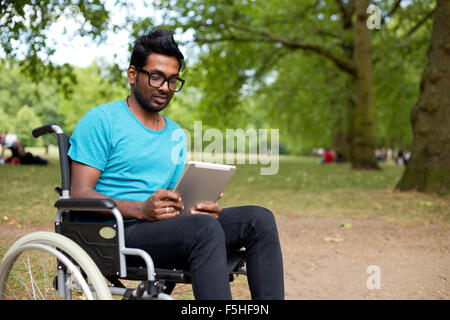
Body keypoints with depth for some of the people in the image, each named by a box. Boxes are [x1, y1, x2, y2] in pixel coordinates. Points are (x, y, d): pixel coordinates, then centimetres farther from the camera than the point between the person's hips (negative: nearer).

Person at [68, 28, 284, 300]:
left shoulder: (176, 135, 21)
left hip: (168, 232, 7)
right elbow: (80, 194, -9)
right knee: (204, 228, -34)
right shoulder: (101, 120, 0)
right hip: (115, 235, -6)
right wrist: (142, 210, -24)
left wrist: (203, 207, -4)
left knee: (259, 219, -13)